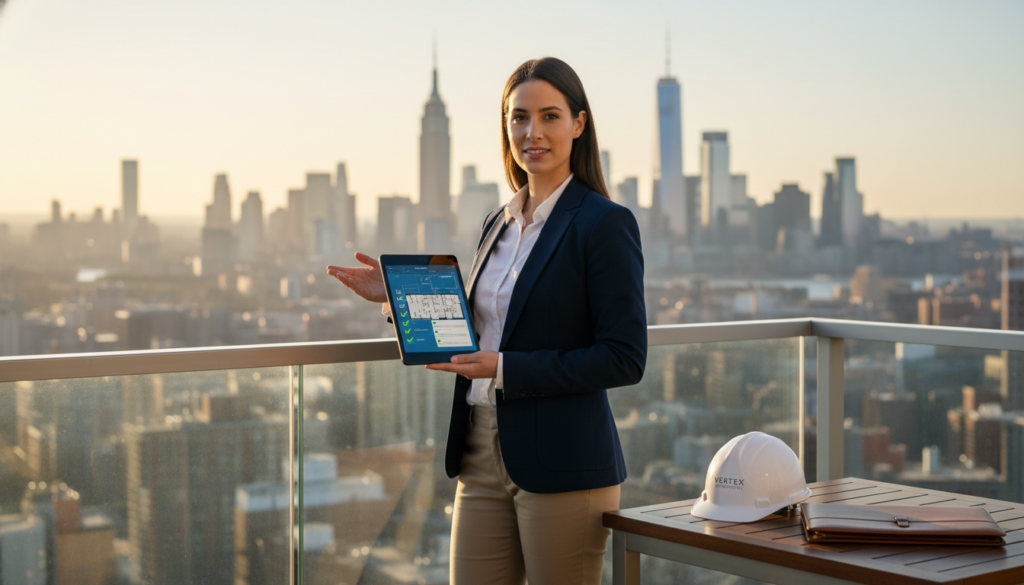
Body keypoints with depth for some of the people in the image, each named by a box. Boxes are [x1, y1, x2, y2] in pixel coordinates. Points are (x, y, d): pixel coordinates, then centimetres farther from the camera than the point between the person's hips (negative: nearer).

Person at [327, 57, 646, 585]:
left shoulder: (605, 224, -9)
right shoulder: (499, 224, 13)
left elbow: (624, 359, -14)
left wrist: (505, 369, -19)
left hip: (563, 465, -6)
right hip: (484, 460, 7)